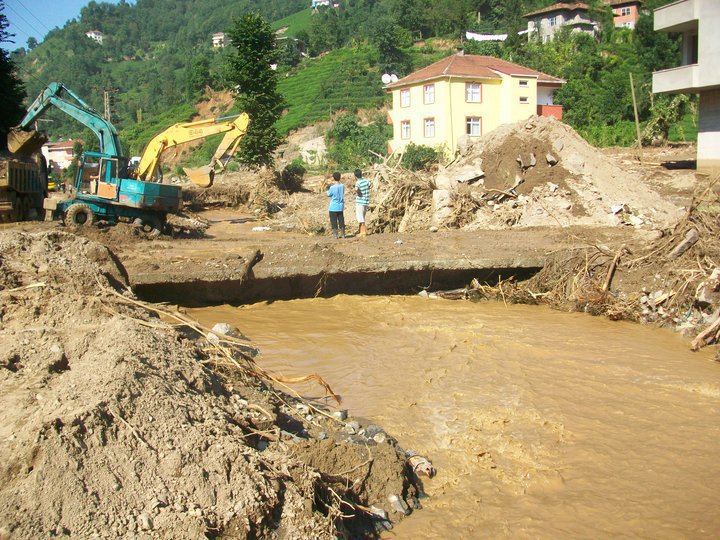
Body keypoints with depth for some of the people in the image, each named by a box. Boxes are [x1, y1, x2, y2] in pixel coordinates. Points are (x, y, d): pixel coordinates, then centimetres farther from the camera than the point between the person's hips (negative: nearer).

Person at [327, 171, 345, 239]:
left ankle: (335, 234, 2)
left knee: (334, 221, 3)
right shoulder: (342, 186, -1)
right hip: (341, 207, 5)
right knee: (341, 221, 11)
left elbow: (329, 194, -3)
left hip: (333, 207, -5)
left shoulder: (332, 187, -17)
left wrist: (328, 189, 16)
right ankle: (342, 234, 11)